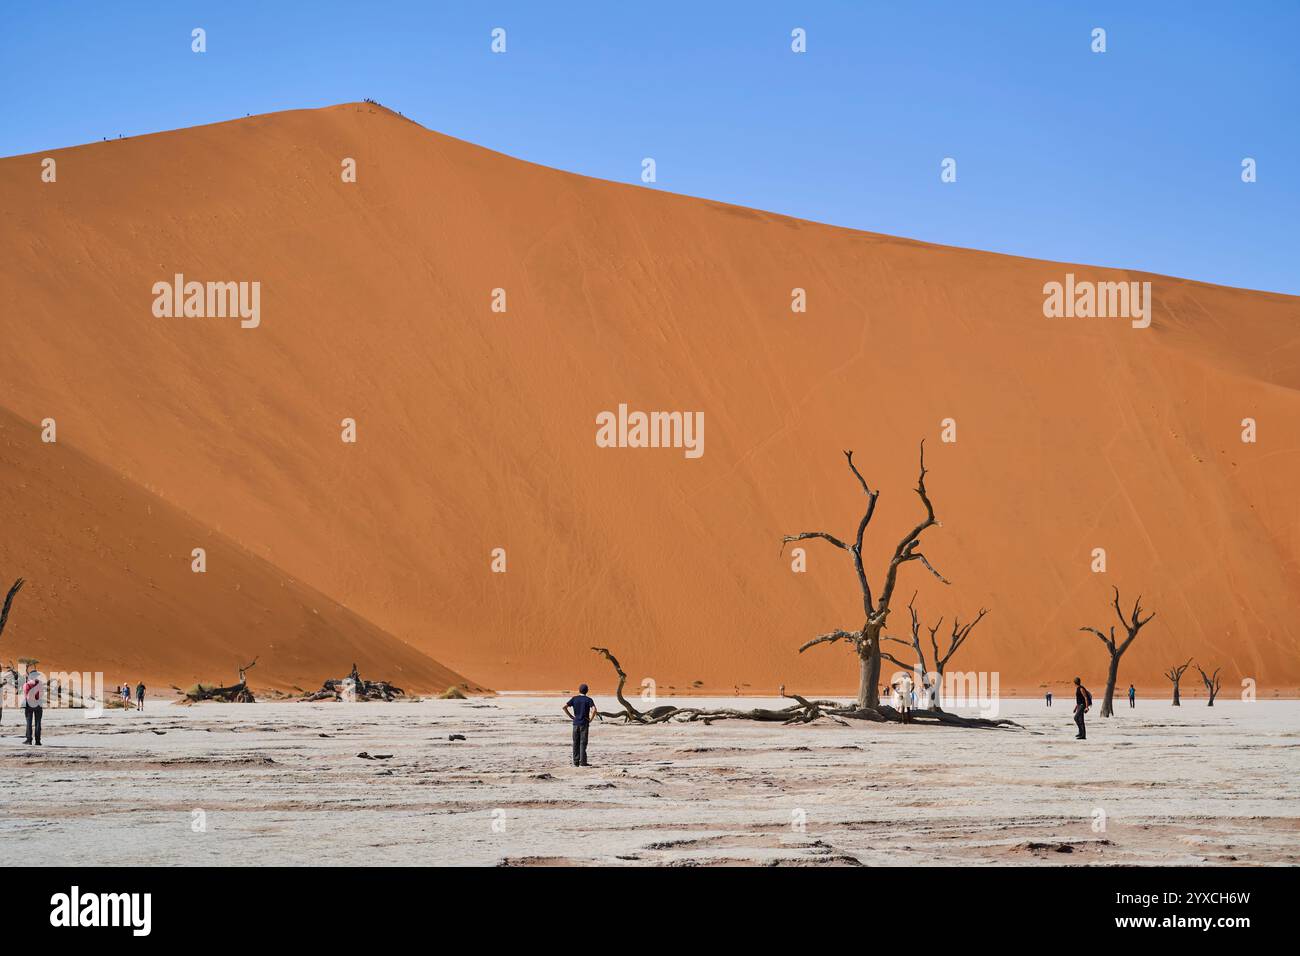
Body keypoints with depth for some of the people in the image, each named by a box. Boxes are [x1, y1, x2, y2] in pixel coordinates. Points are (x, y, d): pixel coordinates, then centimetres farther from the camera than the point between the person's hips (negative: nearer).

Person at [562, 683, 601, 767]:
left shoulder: (574, 699, 5)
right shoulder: (588, 700, -4)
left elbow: (564, 707, -1)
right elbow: (594, 709, -19)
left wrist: (570, 716, 3)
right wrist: (591, 719, -8)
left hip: (575, 723, 3)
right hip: (584, 723, -3)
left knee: (576, 743, 8)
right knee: (583, 743, -1)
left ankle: (576, 762, 9)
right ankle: (582, 762, -3)